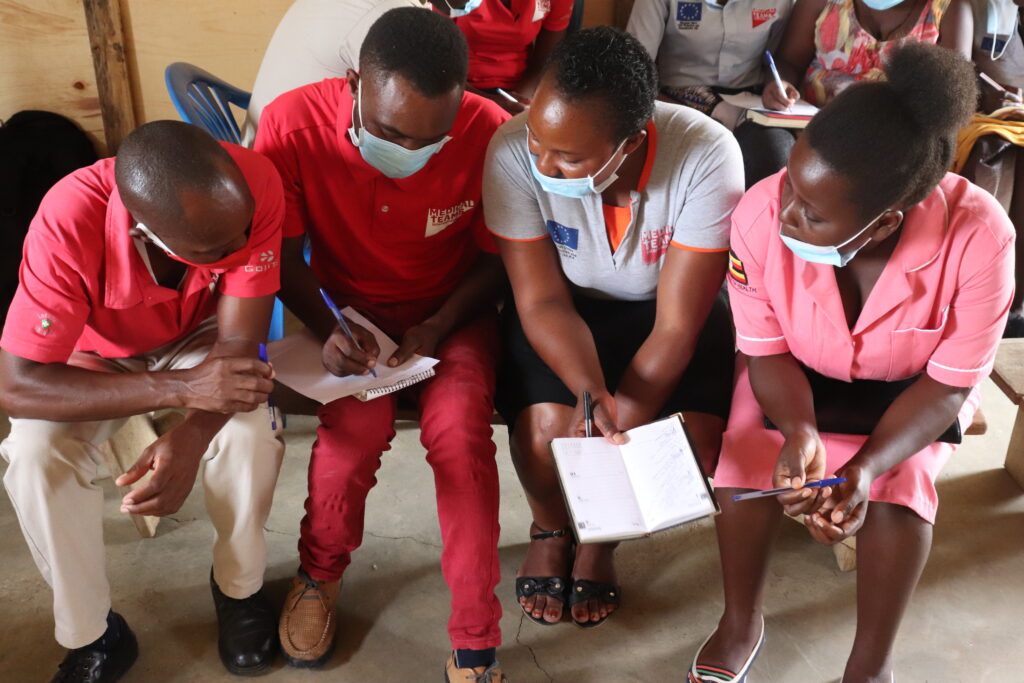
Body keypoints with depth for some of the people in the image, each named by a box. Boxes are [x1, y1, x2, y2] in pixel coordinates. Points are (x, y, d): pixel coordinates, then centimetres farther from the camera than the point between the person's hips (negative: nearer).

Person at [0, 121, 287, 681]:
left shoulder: (254, 185, -33)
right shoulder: (67, 225, -37)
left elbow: (238, 341, -26)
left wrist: (191, 437, -45)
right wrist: (179, 388, -44)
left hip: (200, 338, 1)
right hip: (97, 354, 0)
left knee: (250, 430, -28)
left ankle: (238, 587, 1)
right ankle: (93, 635, -1)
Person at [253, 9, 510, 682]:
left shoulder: (491, 132, -20)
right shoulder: (292, 125, -19)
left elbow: (498, 258, -5)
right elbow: (285, 254, -6)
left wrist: (437, 328, -18)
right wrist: (327, 328, -21)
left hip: (453, 307, 0)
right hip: (350, 303, 1)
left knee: (459, 428, -27)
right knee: (358, 422, -27)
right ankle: (320, 574, 8)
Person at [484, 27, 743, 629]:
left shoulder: (708, 156, -31)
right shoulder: (514, 151, -29)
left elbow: (677, 325, -25)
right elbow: (543, 302, -20)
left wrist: (612, 434, -30)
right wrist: (591, 396, -38)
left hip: (664, 304, 1)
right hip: (565, 303, 0)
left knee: (695, 441, -21)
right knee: (545, 427, -26)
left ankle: (601, 538, 15)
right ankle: (551, 531, 13)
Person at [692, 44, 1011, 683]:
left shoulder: (980, 238, -36)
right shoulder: (760, 214, -34)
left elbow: (948, 385, -21)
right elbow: (767, 352, -16)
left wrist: (866, 468, -36)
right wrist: (800, 432, -36)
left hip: (910, 383, 0)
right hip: (796, 371, 1)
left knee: (898, 490, -24)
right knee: (748, 468, -20)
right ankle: (742, 623, 9)